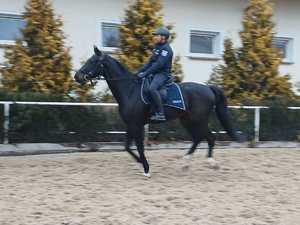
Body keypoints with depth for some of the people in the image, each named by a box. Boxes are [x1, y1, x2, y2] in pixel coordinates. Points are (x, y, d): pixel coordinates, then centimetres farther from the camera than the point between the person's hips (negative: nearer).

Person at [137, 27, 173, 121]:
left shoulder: (166, 49, -12)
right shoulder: (157, 48, 18)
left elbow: (159, 64, -21)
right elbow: (150, 63, 21)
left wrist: (145, 73, -24)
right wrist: (140, 71, 10)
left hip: (163, 74, -11)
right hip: (155, 74, 11)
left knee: (152, 88, -34)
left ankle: (160, 114, -35)